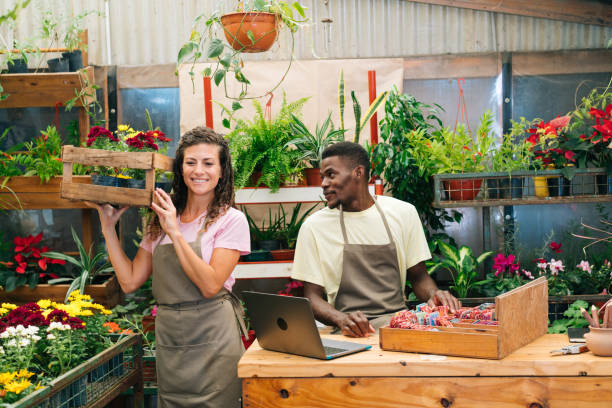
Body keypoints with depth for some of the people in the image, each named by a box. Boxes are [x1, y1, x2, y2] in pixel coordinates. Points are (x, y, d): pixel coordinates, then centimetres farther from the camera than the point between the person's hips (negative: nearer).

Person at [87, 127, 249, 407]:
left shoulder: (230, 220, -5)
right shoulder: (161, 221, 10)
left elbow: (210, 286, -16)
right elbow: (130, 281, 6)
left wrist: (175, 232, -18)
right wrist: (108, 227, 5)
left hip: (211, 341, -4)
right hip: (168, 339, 5)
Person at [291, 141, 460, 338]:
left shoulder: (403, 213, 10)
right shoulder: (314, 226, 4)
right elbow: (312, 296, 3)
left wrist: (434, 294, -7)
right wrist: (341, 319, -19)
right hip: (353, 334, -1)